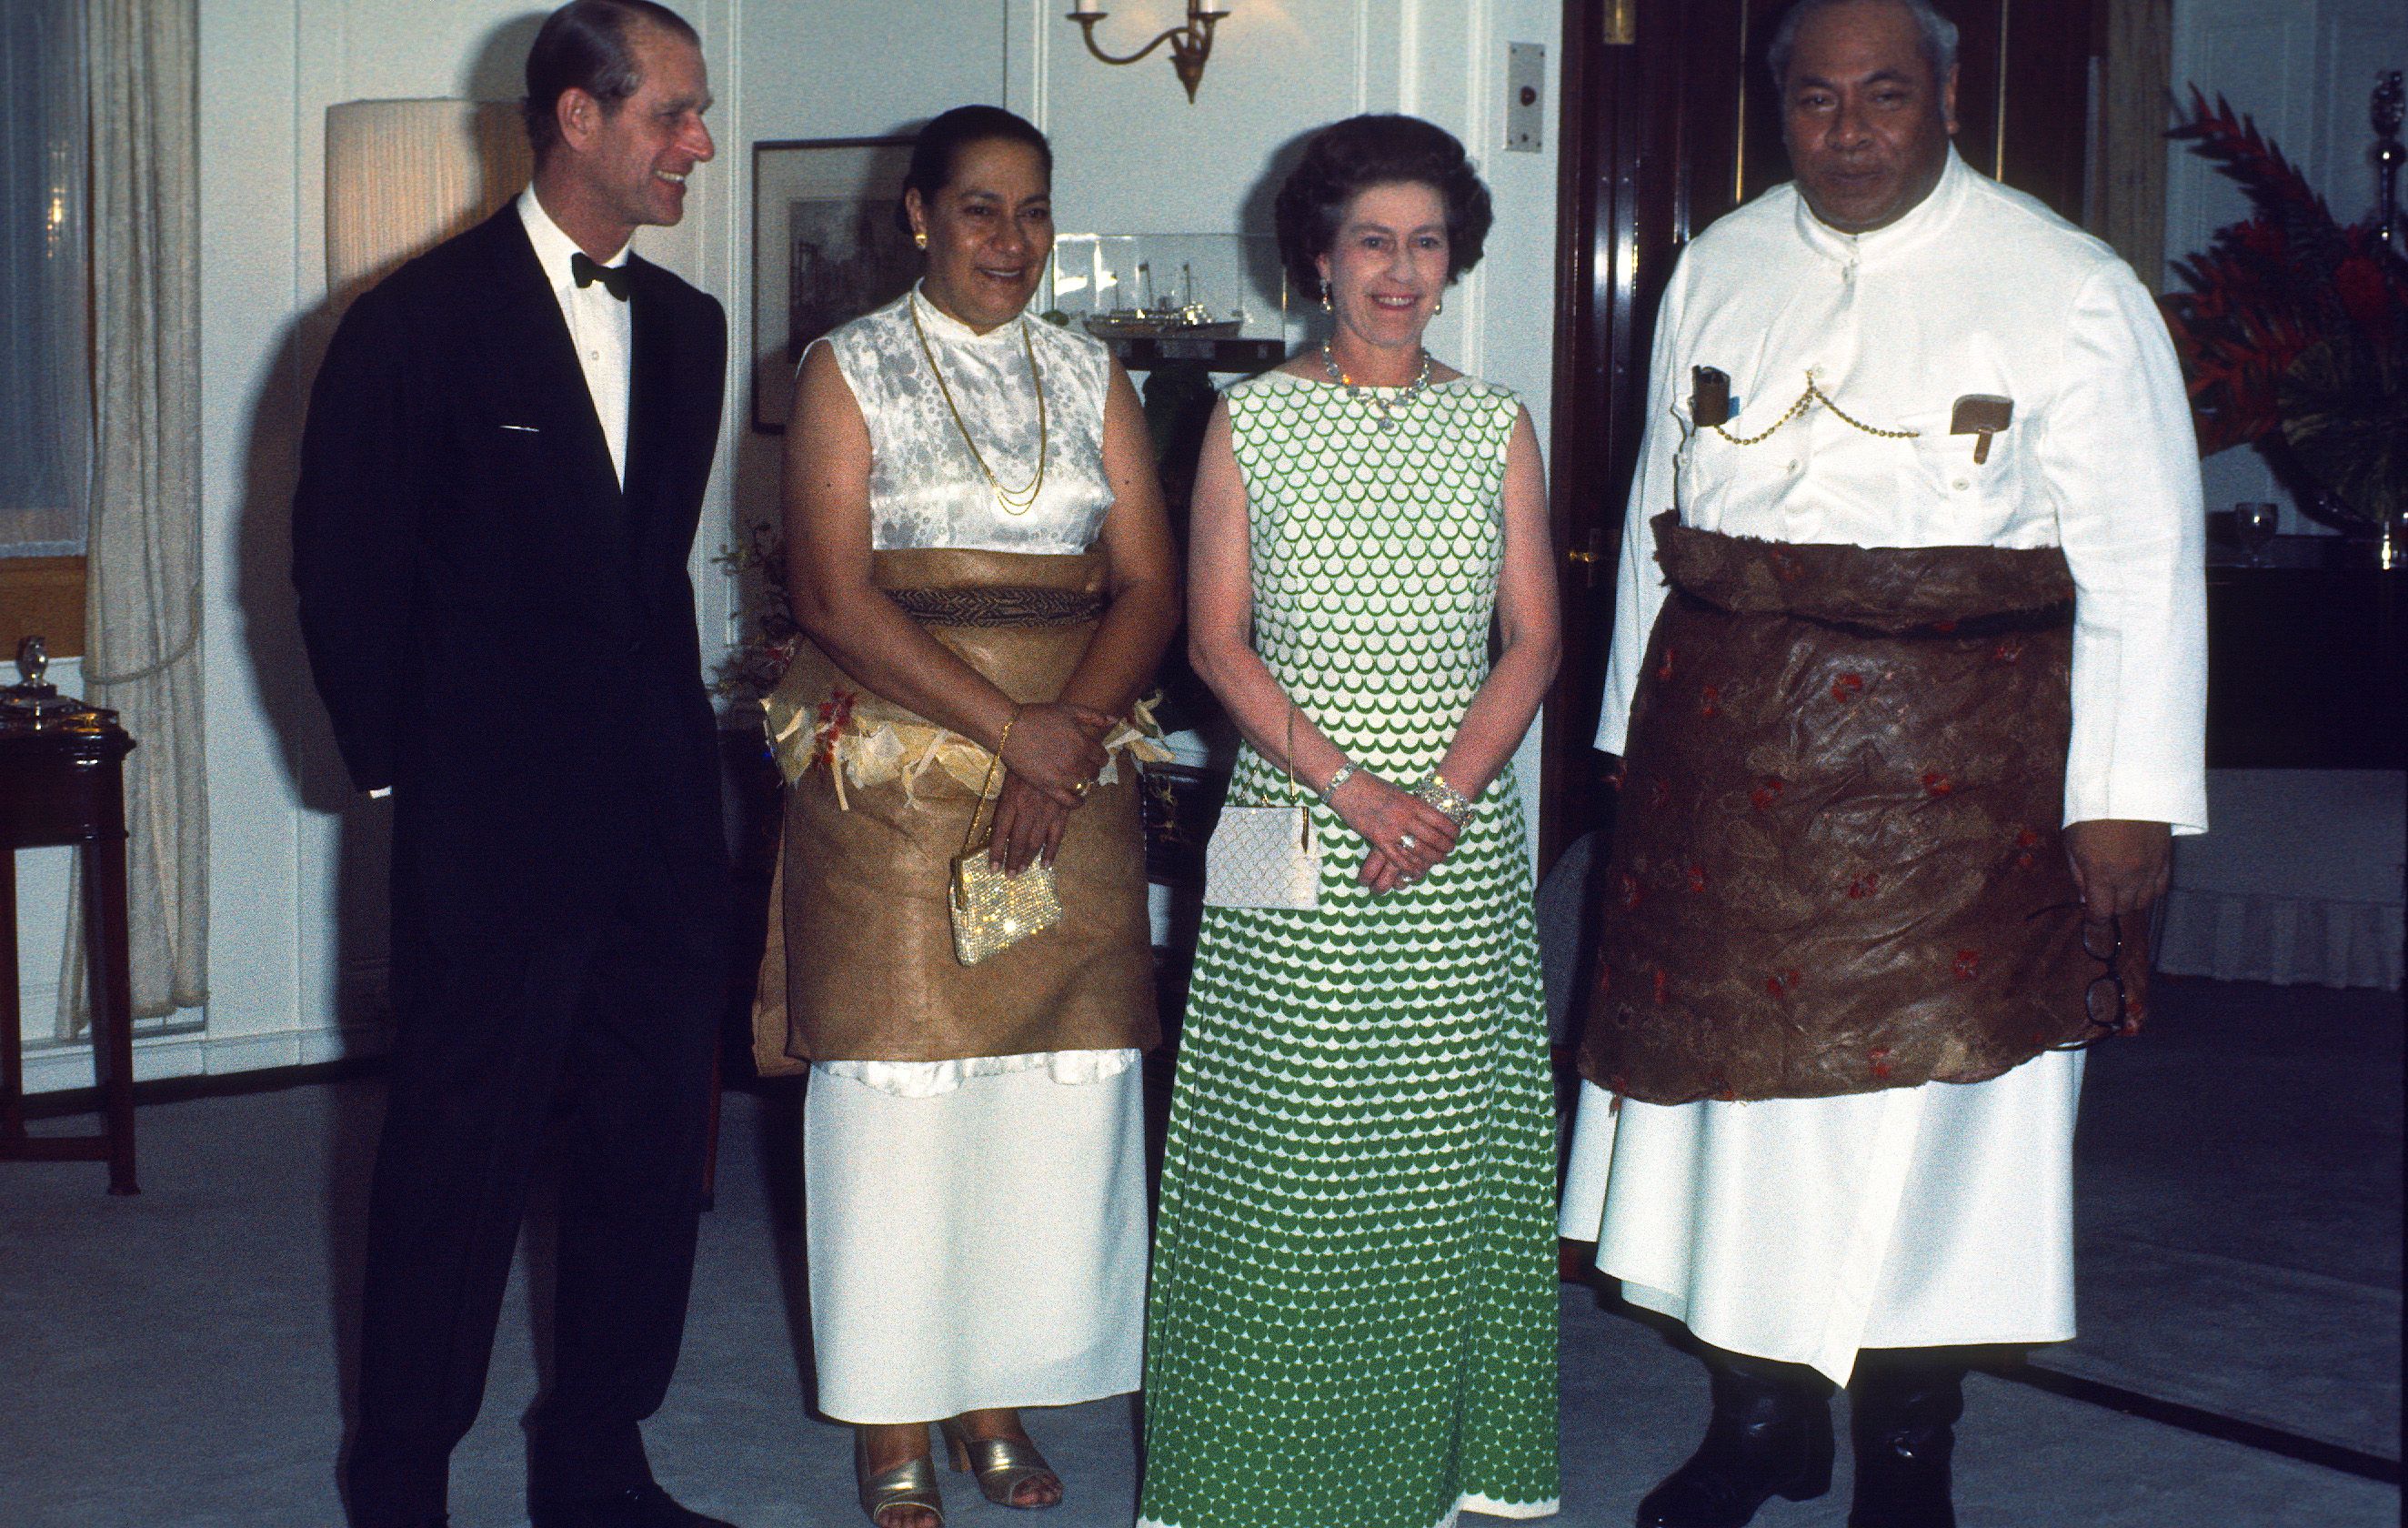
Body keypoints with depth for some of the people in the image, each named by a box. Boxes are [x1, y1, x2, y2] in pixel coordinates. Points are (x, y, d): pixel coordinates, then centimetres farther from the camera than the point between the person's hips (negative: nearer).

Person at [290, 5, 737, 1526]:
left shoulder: (685, 328, 11)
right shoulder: (421, 320, -7)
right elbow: (341, 564, -3)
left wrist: (675, 742, 10)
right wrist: (400, 765, -1)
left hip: (658, 815, 6)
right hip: (492, 826, -6)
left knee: (653, 1145, 10)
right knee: (461, 1153, 2)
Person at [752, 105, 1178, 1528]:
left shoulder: (1092, 375, 11)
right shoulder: (852, 369, 0)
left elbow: (1149, 586, 4)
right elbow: (835, 596, -9)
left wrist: (1065, 741, -13)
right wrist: (1009, 727, -17)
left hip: (1074, 767, 3)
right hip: (893, 776, -3)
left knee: (1054, 1078, 3)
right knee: (898, 1076, -1)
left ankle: (1000, 1396, 17)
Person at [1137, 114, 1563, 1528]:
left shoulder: (1496, 426, 8)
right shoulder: (1251, 421, 3)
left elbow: (1532, 640, 4)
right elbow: (1217, 638, -1)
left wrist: (1444, 794, -10)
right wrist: (1350, 787, -12)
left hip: (1461, 843, 2)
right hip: (1292, 829, -1)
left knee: (1447, 1145, 4)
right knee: (1283, 1147, -1)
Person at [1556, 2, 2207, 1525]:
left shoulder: (2069, 288, -4)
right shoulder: (1718, 270, 9)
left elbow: (2141, 559, -5)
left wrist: (2127, 796, -10)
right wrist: (1638, 724, 14)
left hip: (1956, 762, -4)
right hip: (1729, 742, 4)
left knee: (1925, 1087, 0)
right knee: (1734, 1061, 8)